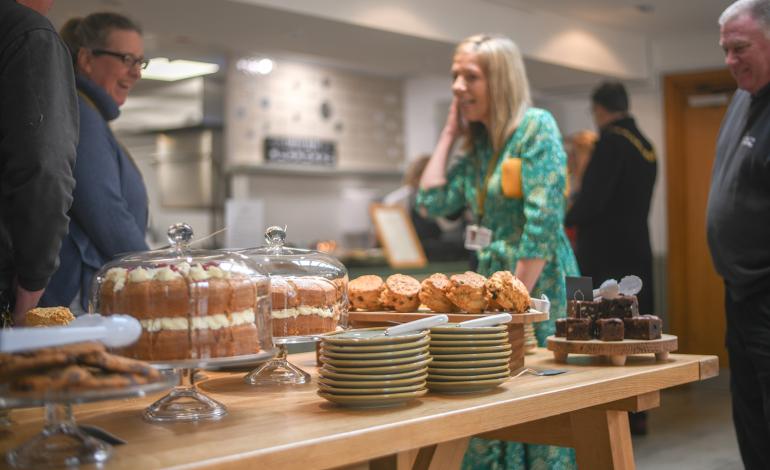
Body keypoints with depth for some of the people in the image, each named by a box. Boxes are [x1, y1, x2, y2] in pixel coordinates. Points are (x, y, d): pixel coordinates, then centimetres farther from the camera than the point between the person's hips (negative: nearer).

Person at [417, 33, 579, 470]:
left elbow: (544, 221, -16)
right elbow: (433, 201, 7)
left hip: (539, 287, -7)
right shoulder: (478, 145, 13)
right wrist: (449, 134, 9)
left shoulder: (536, 127, -10)